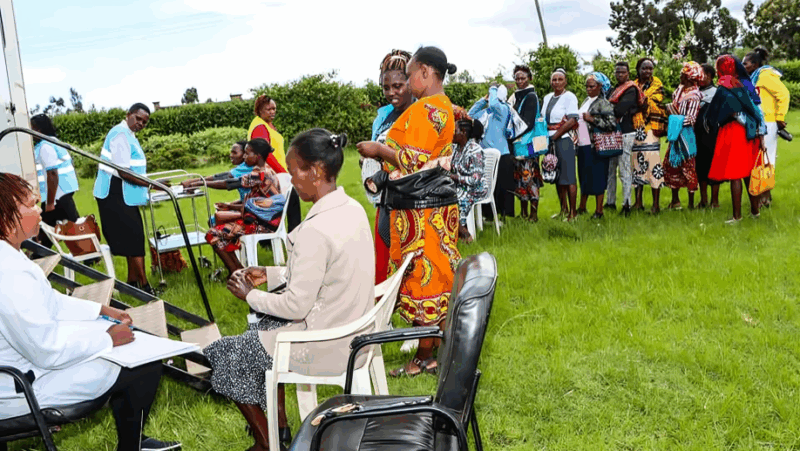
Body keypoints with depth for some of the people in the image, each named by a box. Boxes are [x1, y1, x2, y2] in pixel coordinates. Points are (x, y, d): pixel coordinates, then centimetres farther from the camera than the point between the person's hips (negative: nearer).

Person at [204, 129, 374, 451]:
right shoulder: (352, 209, -1)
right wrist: (271, 274, 9)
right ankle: (279, 425, 35)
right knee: (264, 328, 29)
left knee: (229, 353, 12)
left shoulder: (316, 231, -29)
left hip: (326, 346, -9)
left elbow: (296, 306, -23)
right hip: (350, 331, 9)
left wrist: (251, 295, -6)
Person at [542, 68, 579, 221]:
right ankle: (563, 209, 19)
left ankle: (573, 212, -4)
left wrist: (555, 136, -12)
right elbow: (543, 119, 19)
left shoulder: (569, 97, -5)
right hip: (551, 140, 7)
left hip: (564, 139, -7)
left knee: (568, 176, -7)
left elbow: (571, 121, -13)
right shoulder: (547, 98, 16)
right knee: (557, 175, 10)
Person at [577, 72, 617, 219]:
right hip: (583, 145, 8)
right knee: (584, 176, 14)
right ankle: (582, 207, 25)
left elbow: (612, 124, -17)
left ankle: (599, 211, 4)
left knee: (597, 177, -3)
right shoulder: (586, 101, 16)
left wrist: (592, 119, -18)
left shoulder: (603, 103, -8)